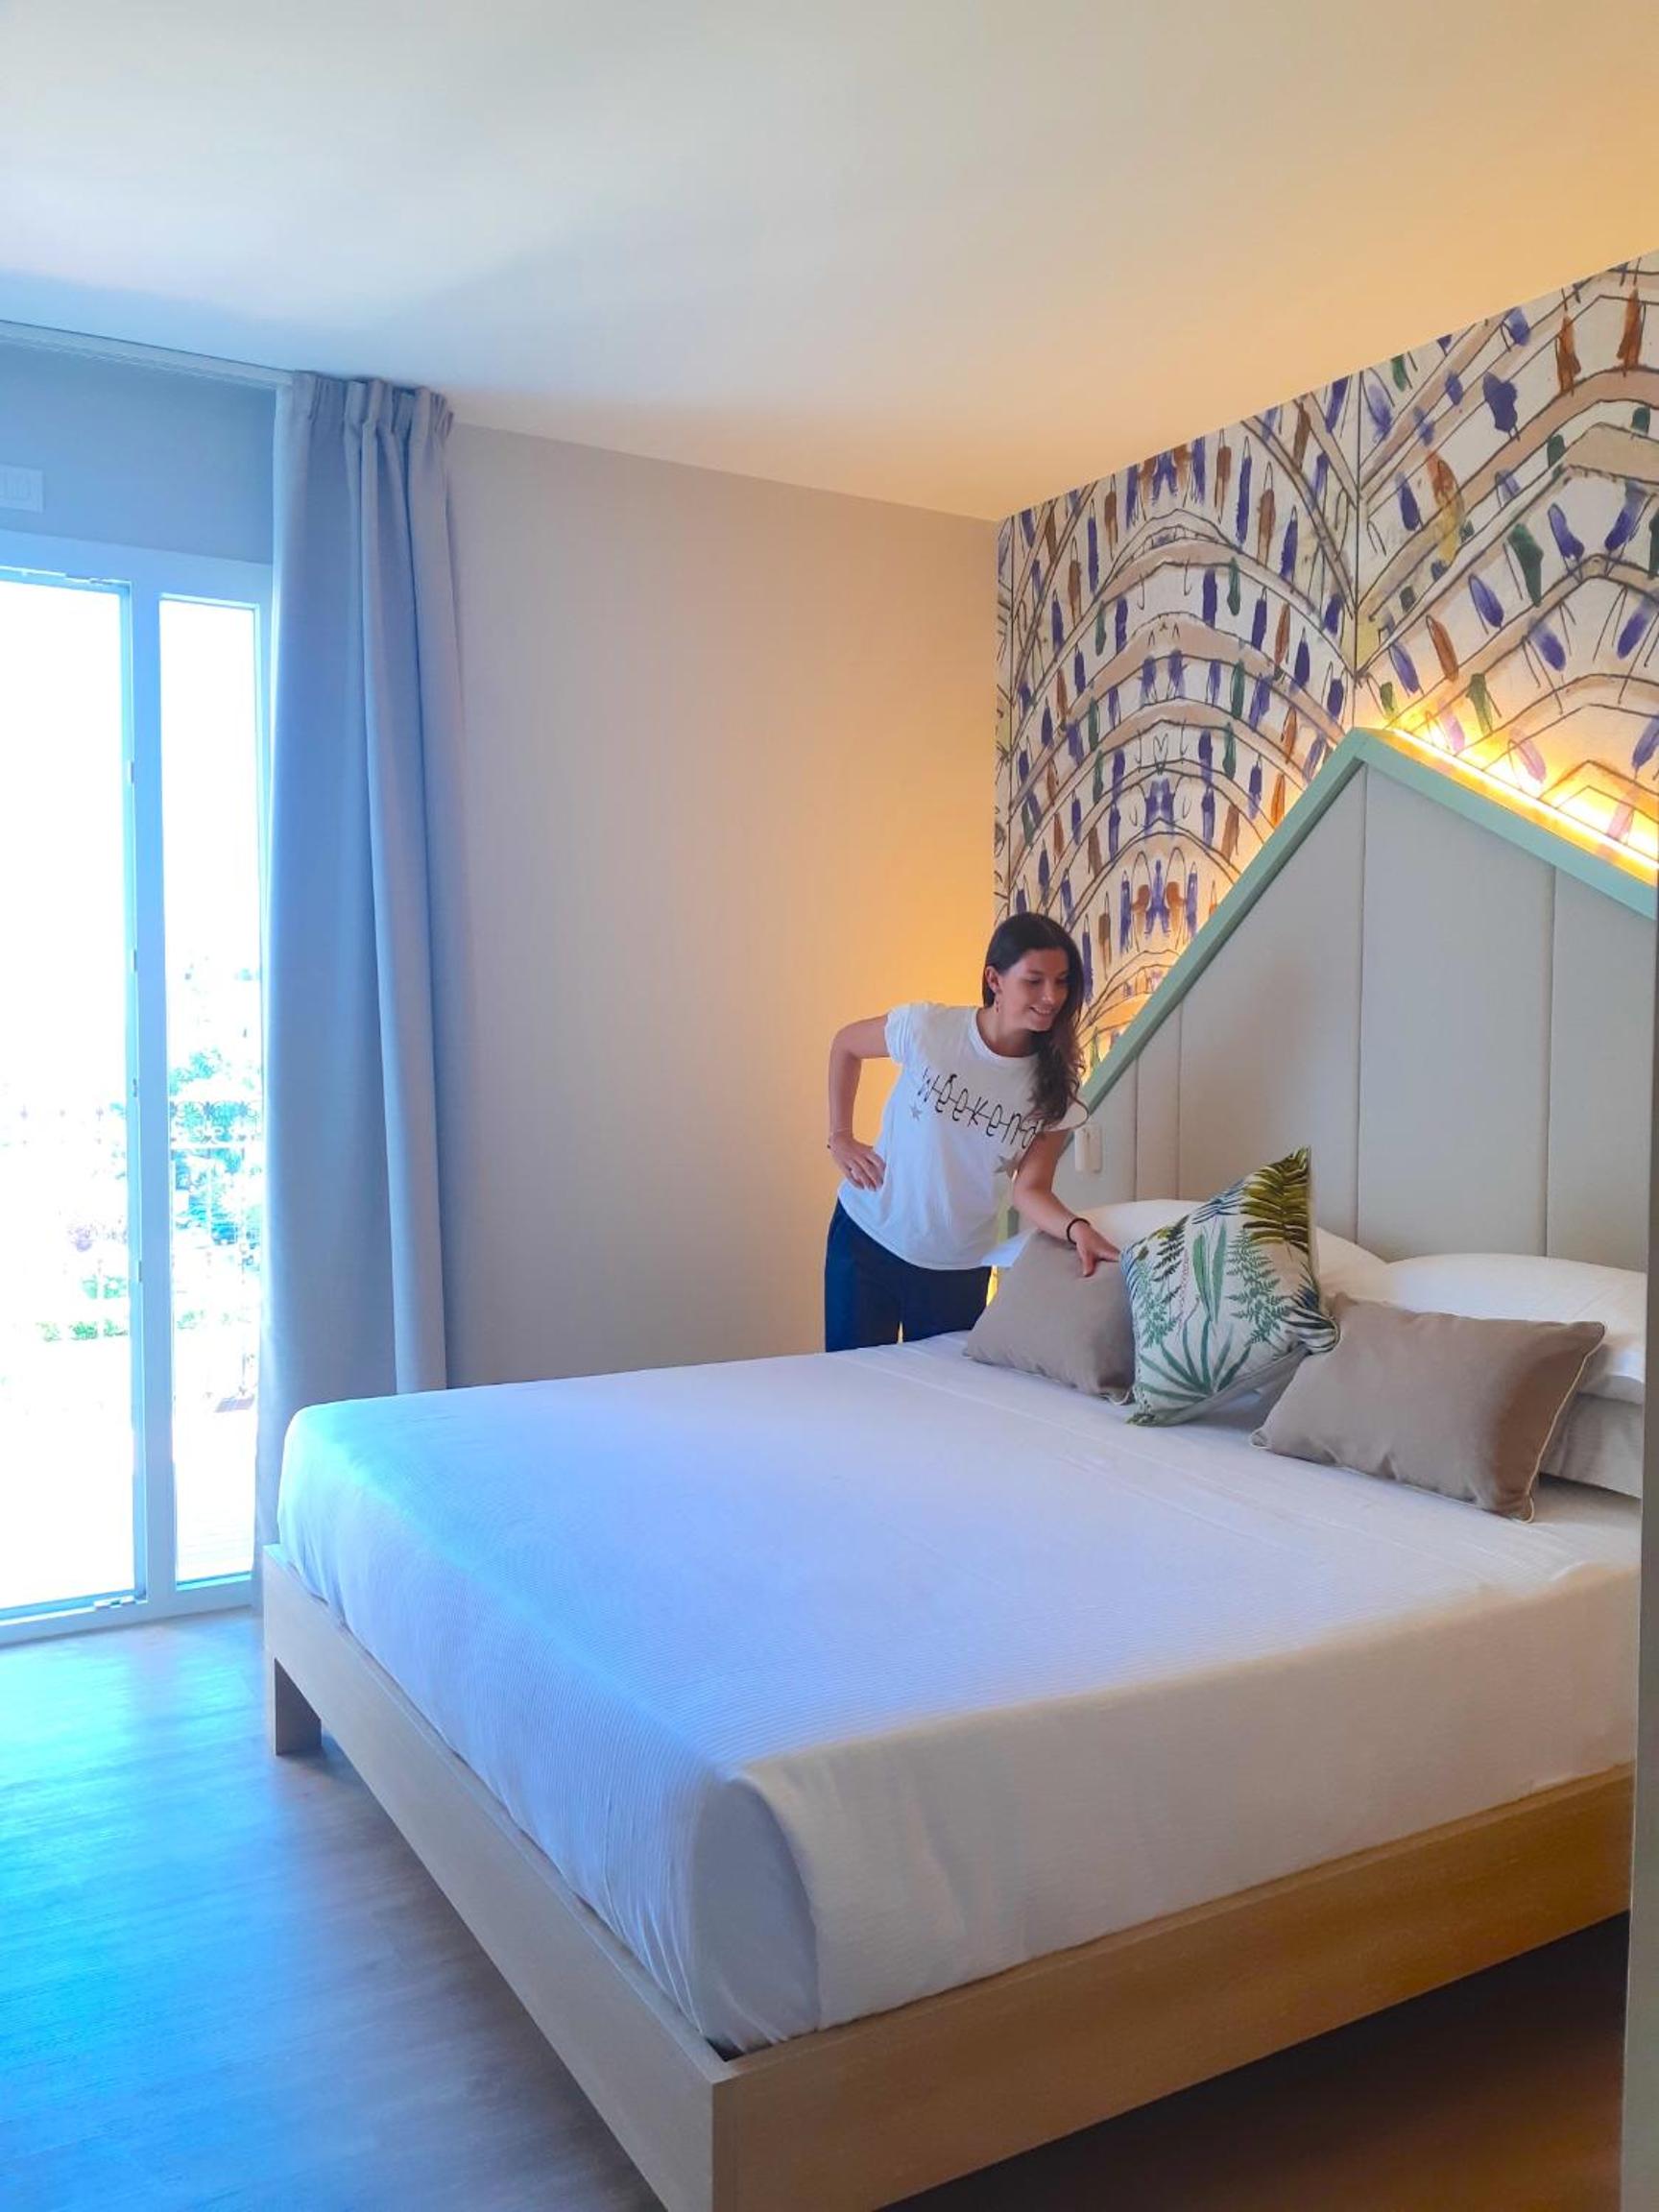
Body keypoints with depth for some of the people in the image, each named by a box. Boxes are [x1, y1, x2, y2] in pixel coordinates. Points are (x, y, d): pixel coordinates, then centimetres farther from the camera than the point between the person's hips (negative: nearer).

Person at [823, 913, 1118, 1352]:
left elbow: (1030, 1189, -10)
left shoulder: (1053, 1087, -8)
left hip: (961, 1265, 2)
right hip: (869, 1236, -2)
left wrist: (1076, 1227, -30)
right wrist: (840, 1138, -2)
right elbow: (845, 1045, 3)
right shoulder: (927, 1028, -15)